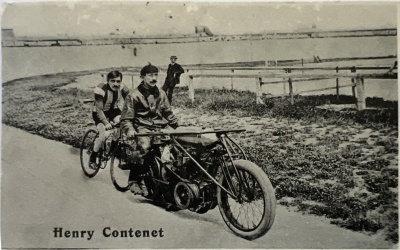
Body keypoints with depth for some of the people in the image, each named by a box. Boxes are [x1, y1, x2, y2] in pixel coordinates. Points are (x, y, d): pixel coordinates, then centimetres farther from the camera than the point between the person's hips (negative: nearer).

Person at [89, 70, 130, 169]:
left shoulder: (122, 88, -19)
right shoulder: (100, 89, -31)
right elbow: (99, 109, -31)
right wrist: (106, 123, -41)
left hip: (113, 110, 5)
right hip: (100, 113, -5)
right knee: (104, 135, -24)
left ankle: (112, 150, 1)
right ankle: (92, 159, -3)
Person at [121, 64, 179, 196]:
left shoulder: (161, 93, 12)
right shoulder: (134, 95, -2)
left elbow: (168, 113, 22)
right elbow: (126, 118, -3)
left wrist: (178, 127, 13)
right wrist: (129, 130, -21)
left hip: (159, 126, 5)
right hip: (143, 127, -4)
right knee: (143, 147, -33)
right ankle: (135, 180, -19)